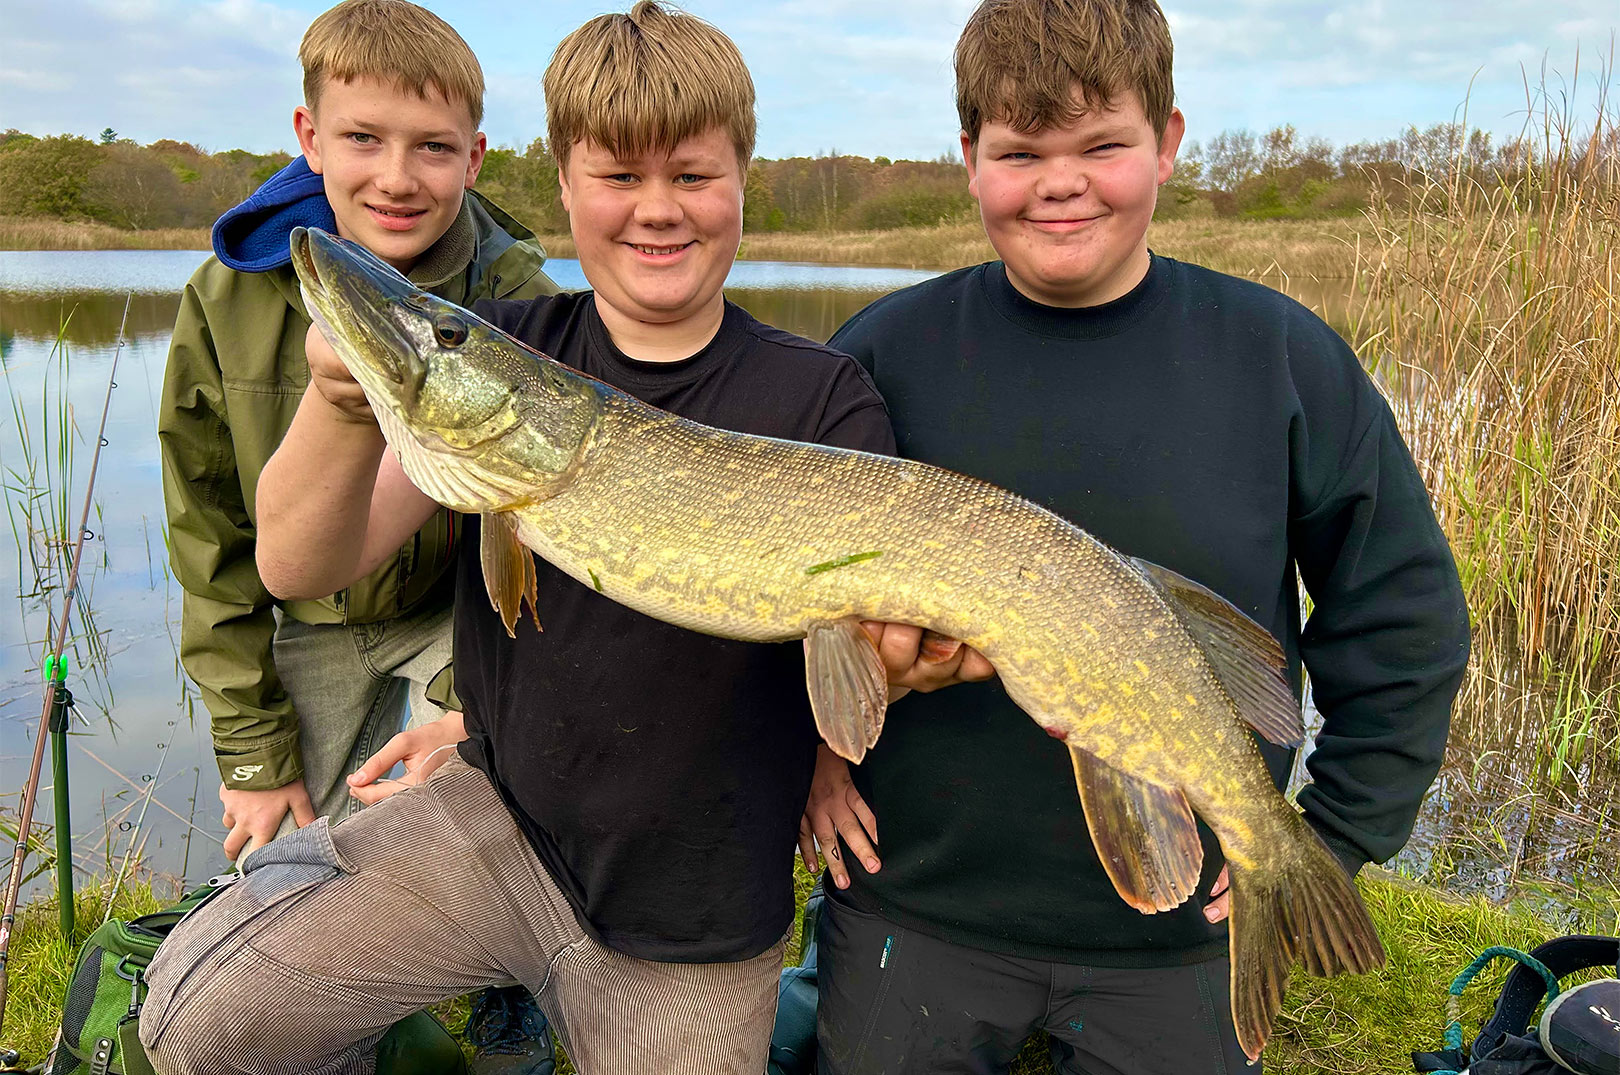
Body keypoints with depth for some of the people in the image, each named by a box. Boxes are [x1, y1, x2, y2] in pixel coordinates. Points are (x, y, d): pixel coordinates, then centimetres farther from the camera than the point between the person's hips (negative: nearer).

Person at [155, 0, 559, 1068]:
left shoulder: (518, 300, -20)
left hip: (465, 615, -2)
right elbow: (214, 539, -5)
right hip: (308, 630, 3)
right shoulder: (232, 299, -13)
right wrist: (252, 747, -5)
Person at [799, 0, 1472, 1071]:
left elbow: (1405, 626, 1)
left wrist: (1331, 834, -2)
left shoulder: (1285, 359, -6)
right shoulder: (888, 351, -7)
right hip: (911, 914, 0)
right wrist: (804, 747, -2)